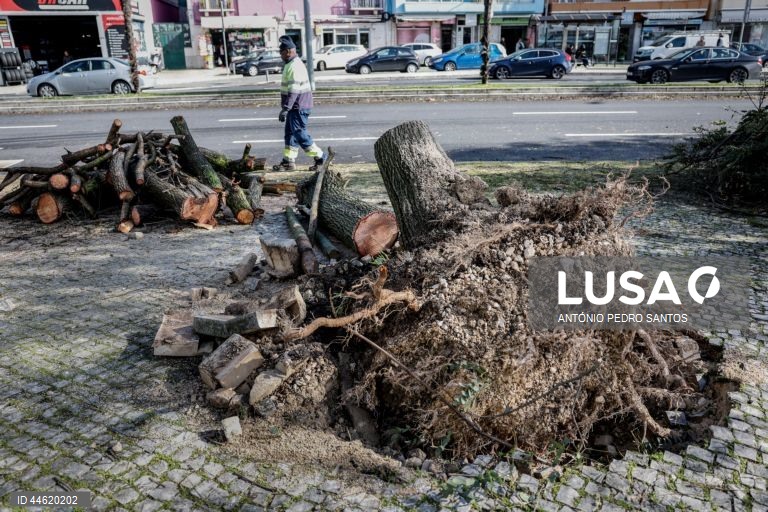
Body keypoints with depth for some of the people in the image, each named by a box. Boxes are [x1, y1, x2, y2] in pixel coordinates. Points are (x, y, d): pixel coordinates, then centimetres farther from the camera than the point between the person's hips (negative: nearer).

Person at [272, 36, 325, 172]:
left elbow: (293, 91, -25)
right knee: (290, 133, 12)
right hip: (295, 107, 10)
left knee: (300, 134, -6)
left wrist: (285, 109, -27)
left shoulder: (295, 66, -18)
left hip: (298, 108, -10)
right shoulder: (292, 64, 15)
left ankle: (320, 158, 1)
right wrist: (287, 108, 24)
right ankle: (288, 161, 18)